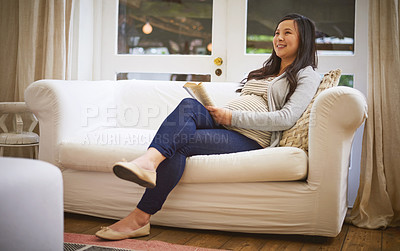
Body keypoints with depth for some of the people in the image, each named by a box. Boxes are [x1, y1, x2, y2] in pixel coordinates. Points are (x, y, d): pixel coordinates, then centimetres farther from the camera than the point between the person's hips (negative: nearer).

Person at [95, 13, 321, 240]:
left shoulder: (307, 75, 9)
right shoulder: (264, 71, 35)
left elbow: (286, 119, -8)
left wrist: (232, 117, -11)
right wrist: (216, 110, 7)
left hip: (251, 139, -6)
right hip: (222, 126, 6)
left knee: (179, 139, -27)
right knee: (189, 105, -28)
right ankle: (149, 161, -48)